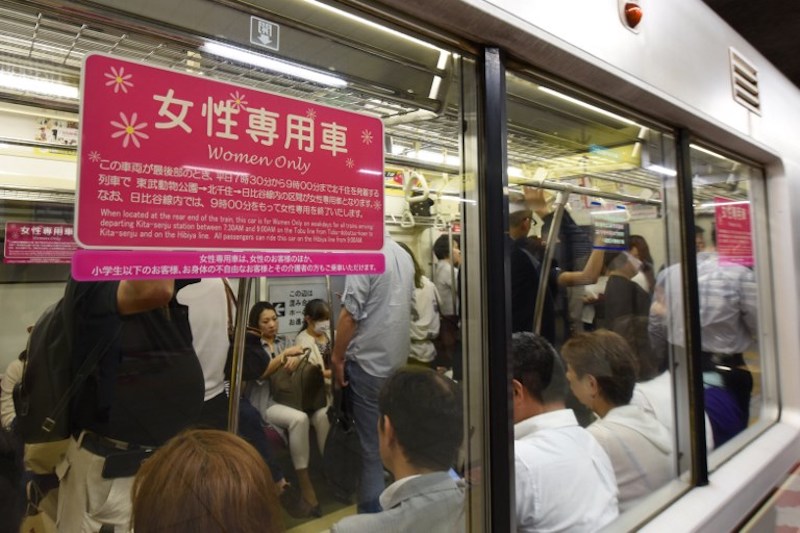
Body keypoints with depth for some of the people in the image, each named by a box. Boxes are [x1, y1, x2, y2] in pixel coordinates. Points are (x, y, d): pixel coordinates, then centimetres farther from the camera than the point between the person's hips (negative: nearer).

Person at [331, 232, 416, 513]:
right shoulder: (404, 256, 8)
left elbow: (350, 314, -19)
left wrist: (337, 357, -9)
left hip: (369, 361, -8)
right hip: (398, 359, 8)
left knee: (373, 441, 4)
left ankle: (374, 510, 17)